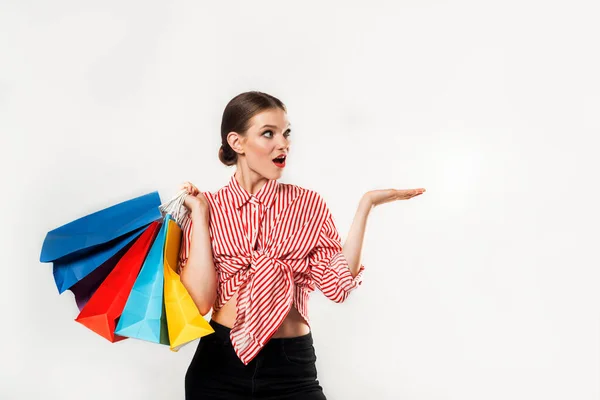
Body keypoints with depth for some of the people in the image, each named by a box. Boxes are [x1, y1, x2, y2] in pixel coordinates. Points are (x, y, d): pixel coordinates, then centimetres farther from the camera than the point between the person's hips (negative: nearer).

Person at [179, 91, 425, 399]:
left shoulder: (308, 204, 1)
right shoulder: (208, 208, -1)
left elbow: (337, 286, -11)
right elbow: (200, 301, -11)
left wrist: (365, 205, -11)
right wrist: (200, 214, -11)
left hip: (291, 366, 1)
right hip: (220, 363, -1)